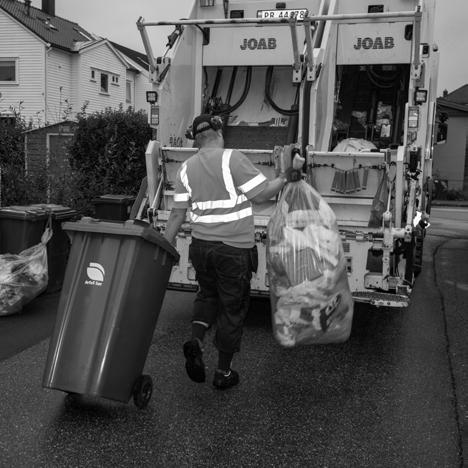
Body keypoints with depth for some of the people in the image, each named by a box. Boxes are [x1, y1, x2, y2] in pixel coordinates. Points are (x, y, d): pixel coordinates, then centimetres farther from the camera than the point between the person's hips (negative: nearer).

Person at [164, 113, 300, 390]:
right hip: (234, 249, -5)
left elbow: (177, 214, 5)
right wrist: (286, 178, 5)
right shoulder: (233, 159, -11)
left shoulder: (186, 169, 5)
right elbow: (262, 194, -12)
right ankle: (224, 372, 20)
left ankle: (196, 340, 2)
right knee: (233, 307, 9)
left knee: (208, 294, 27)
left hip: (201, 246, 5)